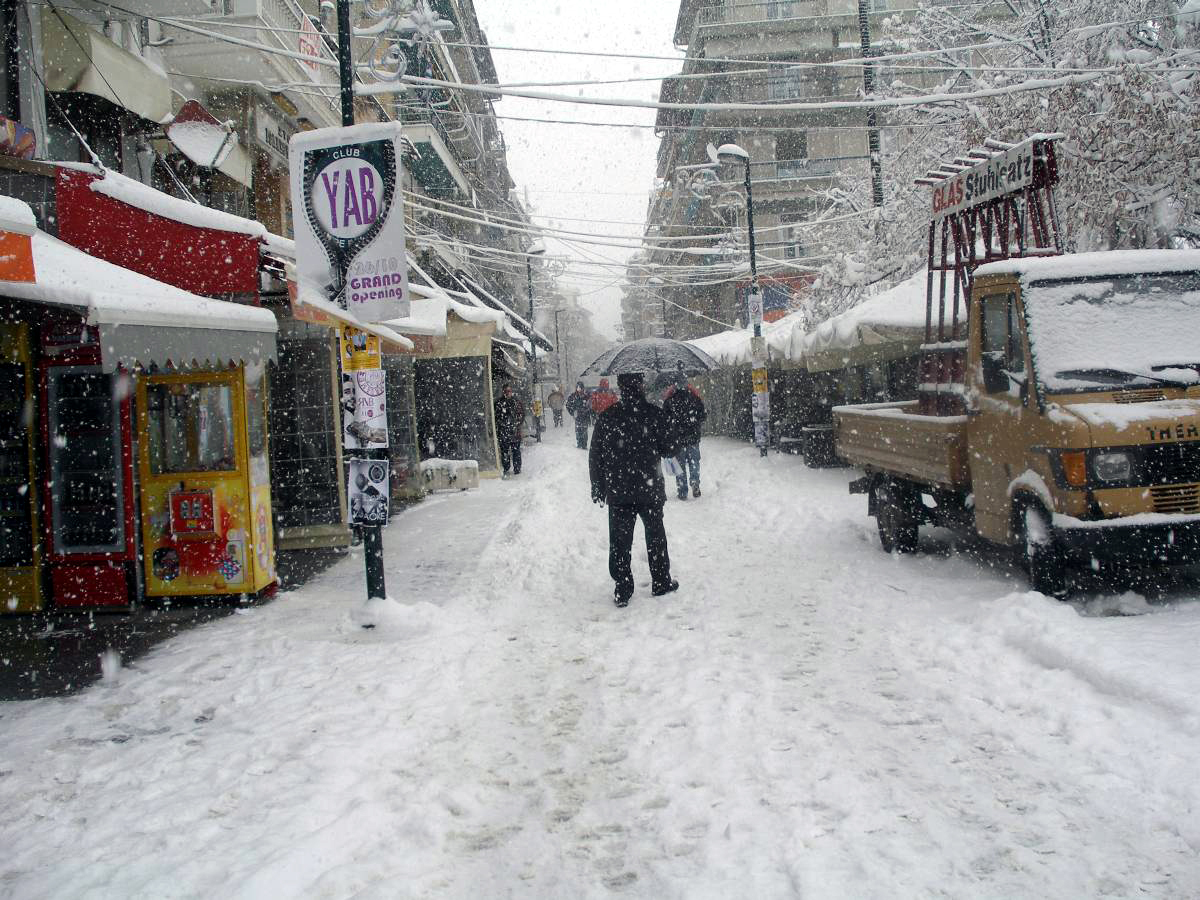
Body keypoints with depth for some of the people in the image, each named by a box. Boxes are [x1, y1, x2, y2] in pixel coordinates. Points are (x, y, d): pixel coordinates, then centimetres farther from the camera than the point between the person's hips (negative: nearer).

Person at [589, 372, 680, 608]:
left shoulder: (607, 417, -3)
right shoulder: (654, 414, -10)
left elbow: (595, 456, 0)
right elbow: (669, 449, -6)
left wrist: (598, 488, 9)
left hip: (618, 492, 1)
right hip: (650, 490, -1)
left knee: (620, 542, 7)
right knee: (655, 536, 15)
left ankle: (622, 591, 7)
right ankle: (661, 582, 25)